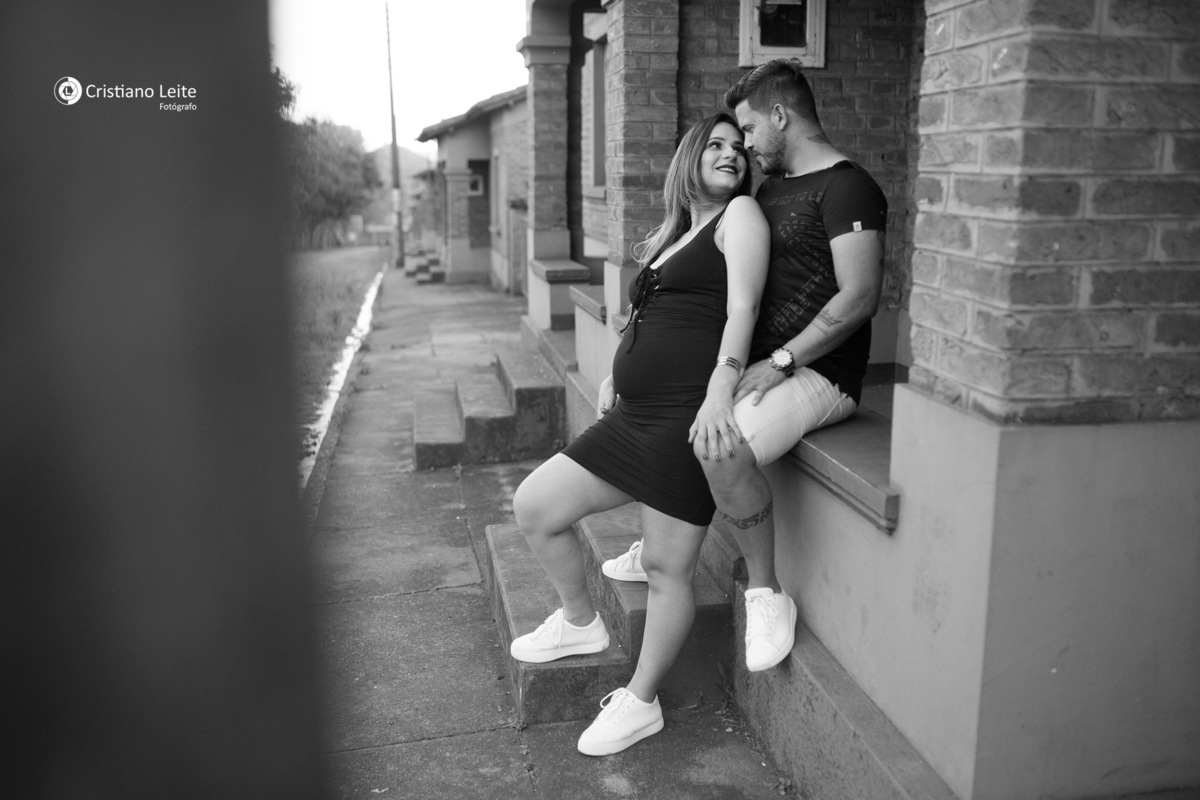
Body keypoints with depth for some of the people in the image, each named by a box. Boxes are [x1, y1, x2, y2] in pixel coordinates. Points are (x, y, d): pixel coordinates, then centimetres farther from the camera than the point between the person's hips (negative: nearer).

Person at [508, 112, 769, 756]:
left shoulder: (739, 215, 0)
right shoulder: (672, 238, 22)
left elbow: (742, 305, -14)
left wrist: (721, 388, -26)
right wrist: (618, 374, 14)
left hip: (688, 419, -8)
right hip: (634, 418, 9)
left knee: (667, 569, -2)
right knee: (533, 507, 9)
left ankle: (640, 703, 16)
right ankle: (581, 622, 29)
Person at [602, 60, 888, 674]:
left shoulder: (846, 187, -12)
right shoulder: (771, 188, 18)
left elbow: (860, 296, -22)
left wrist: (781, 361, -22)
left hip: (818, 372, -10)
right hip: (760, 363, 10)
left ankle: (767, 594, -15)